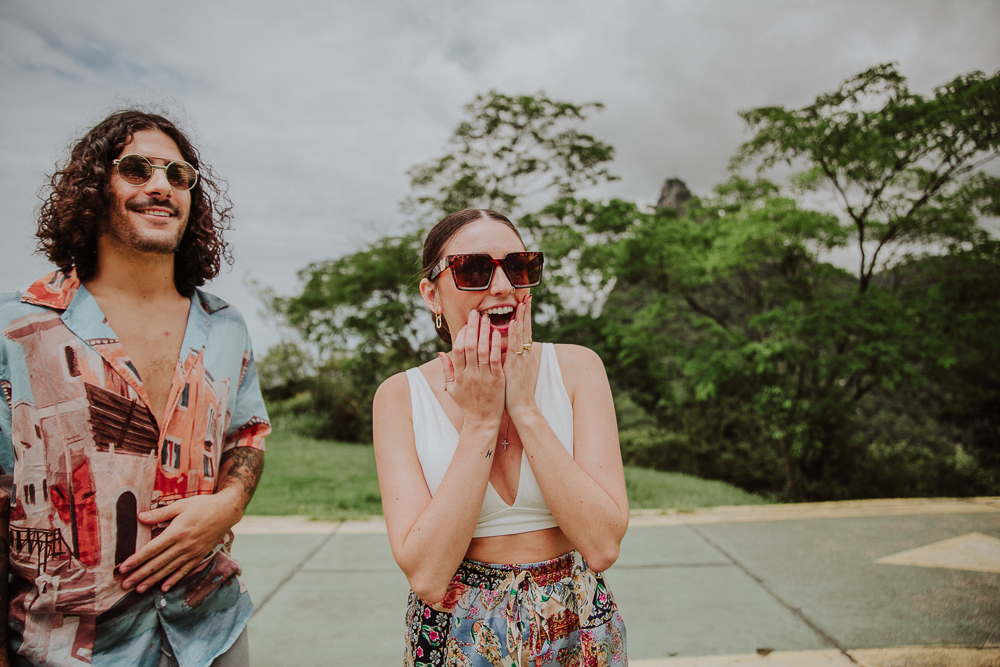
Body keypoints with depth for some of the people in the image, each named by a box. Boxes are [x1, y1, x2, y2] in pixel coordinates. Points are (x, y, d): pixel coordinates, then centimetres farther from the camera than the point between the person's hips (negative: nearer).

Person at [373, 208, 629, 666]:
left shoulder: (576, 368, -10)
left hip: (576, 628, 1)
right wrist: (481, 420, -21)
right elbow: (426, 576, -19)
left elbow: (602, 546, -18)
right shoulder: (401, 396, -11)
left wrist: (524, 408, -21)